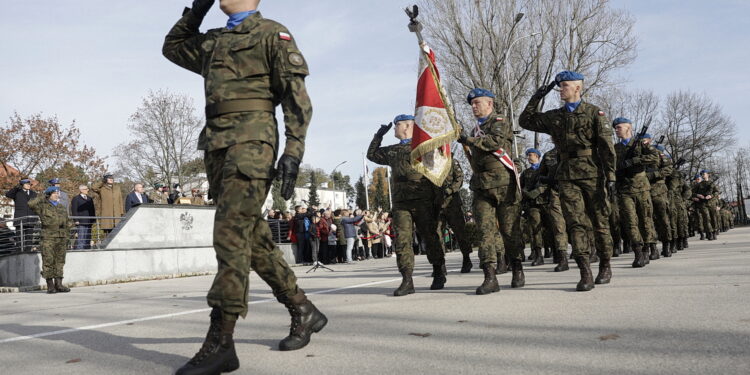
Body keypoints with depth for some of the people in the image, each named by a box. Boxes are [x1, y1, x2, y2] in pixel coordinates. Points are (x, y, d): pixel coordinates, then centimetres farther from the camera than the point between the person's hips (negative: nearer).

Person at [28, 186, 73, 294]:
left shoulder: (62, 207, 19)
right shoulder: (43, 206, 2)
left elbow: (67, 221, 26)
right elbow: (31, 204, -16)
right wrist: (43, 197, -5)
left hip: (62, 237, 5)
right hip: (48, 237, -5)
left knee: (60, 261, 7)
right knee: (48, 261, -4)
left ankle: (59, 284, 11)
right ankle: (50, 285, 1)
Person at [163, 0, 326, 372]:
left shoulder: (271, 33, 4)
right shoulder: (211, 41, 25)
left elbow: (297, 96, -5)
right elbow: (172, 47, 40)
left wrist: (293, 150, -17)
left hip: (251, 141, -8)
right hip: (217, 146, 8)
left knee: (231, 235, -15)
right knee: (254, 237, 7)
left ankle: (220, 344, -14)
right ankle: (304, 312, 18)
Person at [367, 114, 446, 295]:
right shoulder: (392, 151, 22)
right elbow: (372, 154, 35)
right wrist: (379, 135, 25)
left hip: (423, 201, -5)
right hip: (400, 202, 5)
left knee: (431, 238, 2)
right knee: (402, 240, -4)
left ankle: (439, 275, 16)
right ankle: (407, 280, -3)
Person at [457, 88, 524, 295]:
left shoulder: (500, 123, 1)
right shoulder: (476, 130, 23)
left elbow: (496, 141, -20)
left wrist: (468, 140, -16)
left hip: (504, 184, -6)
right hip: (482, 188, 6)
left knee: (510, 230, 1)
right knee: (486, 231, -6)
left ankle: (517, 271, 16)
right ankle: (490, 277, -8)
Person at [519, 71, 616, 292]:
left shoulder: (594, 113, 3)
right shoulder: (554, 117, 14)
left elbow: (607, 147, -2)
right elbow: (525, 121, 20)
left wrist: (610, 176, -9)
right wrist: (536, 98, 9)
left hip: (592, 175, -3)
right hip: (567, 177, 3)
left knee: (600, 223, 5)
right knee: (575, 224, -6)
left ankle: (605, 267, 22)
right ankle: (585, 274, -8)